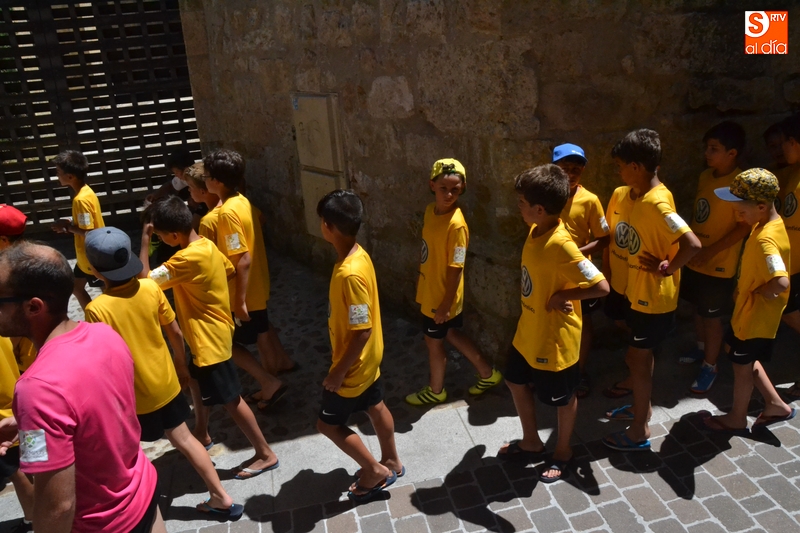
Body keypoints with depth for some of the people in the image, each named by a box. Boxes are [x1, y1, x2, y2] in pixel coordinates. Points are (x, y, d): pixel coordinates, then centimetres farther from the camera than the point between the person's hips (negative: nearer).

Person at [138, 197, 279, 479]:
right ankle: (202, 434, 49)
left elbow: (145, 278, -28)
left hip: (209, 338, -10)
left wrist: (144, 239, -21)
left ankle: (265, 454, 13)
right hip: (207, 332, 10)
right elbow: (231, 269, 14)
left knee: (229, 399, 1)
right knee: (196, 381, 28)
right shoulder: (206, 245, -1)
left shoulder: (189, 258, -29)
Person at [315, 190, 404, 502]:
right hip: (369, 356, 9)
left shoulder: (350, 274, -34)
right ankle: (391, 462, 44)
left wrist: (338, 372, -18)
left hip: (355, 363, -9)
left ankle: (375, 471, 22)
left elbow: (362, 332, -28)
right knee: (375, 407, 25)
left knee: (328, 422, 10)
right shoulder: (358, 255, -4)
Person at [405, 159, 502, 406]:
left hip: (441, 297, -8)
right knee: (451, 334, 24)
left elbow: (456, 270, -22)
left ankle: (436, 390, 38)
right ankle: (487, 373, 42)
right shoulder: (430, 210, -2)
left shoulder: (456, 225, -27)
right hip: (430, 290, 9)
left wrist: (445, 305, -18)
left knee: (434, 341, 12)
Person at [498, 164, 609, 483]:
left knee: (562, 397, 14)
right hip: (529, 331, 9)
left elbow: (601, 287, -30)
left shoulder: (561, 244, -29)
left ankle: (563, 453, 38)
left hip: (555, 337, -9)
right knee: (516, 382, 22)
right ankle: (532, 443, 42)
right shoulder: (536, 230, -3)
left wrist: (560, 297, -20)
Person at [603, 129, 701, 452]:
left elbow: (692, 245, -34)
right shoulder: (647, 196, 4)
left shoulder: (655, 203, -26)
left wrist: (668, 269, -21)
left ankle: (639, 432, 19)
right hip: (641, 294, 9)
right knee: (639, 357, 23)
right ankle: (641, 408, 43)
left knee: (638, 360, 4)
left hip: (653, 298, -9)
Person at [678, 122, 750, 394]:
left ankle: (710, 366, 24)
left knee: (712, 317, 7)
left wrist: (711, 251, -21)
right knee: (698, 309, 22)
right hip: (694, 259, 7)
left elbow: (745, 226, -19)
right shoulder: (705, 176, 3)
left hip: (719, 265, -7)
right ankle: (702, 348, 44)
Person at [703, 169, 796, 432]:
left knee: (742, 366, 10)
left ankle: (736, 419, 31)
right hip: (749, 310, 9)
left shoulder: (765, 239, -31)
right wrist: (745, 287, 6)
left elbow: (780, 283, -42)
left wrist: (758, 294, -24)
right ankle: (776, 405, 36)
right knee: (745, 359, 25)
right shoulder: (770, 223, 0)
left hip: (756, 315, -9)